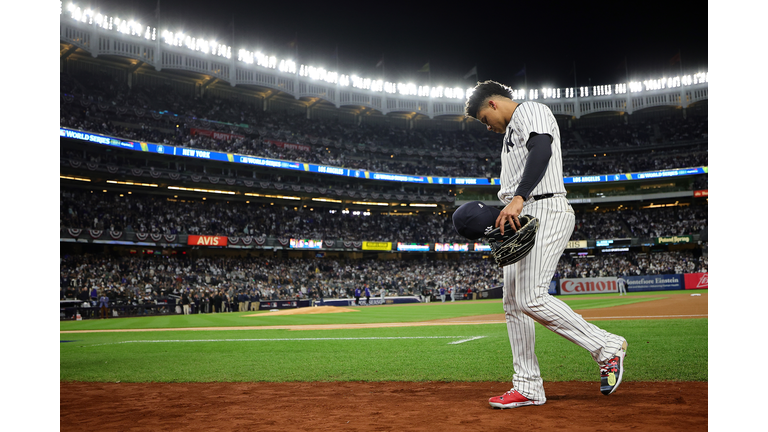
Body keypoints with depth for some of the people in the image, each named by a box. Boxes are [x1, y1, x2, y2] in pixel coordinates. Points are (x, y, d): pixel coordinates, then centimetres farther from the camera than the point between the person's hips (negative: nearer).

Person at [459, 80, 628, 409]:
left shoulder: (531, 111, -1)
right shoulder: (510, 133, 29)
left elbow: (542, 150, -23)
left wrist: (518, 199, -33)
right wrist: (495, 217, 16)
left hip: (545, 212, -10)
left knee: (531, 299, -20)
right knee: (514, 303, 6)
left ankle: (607, 347, -7)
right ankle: (528, 388, 11)